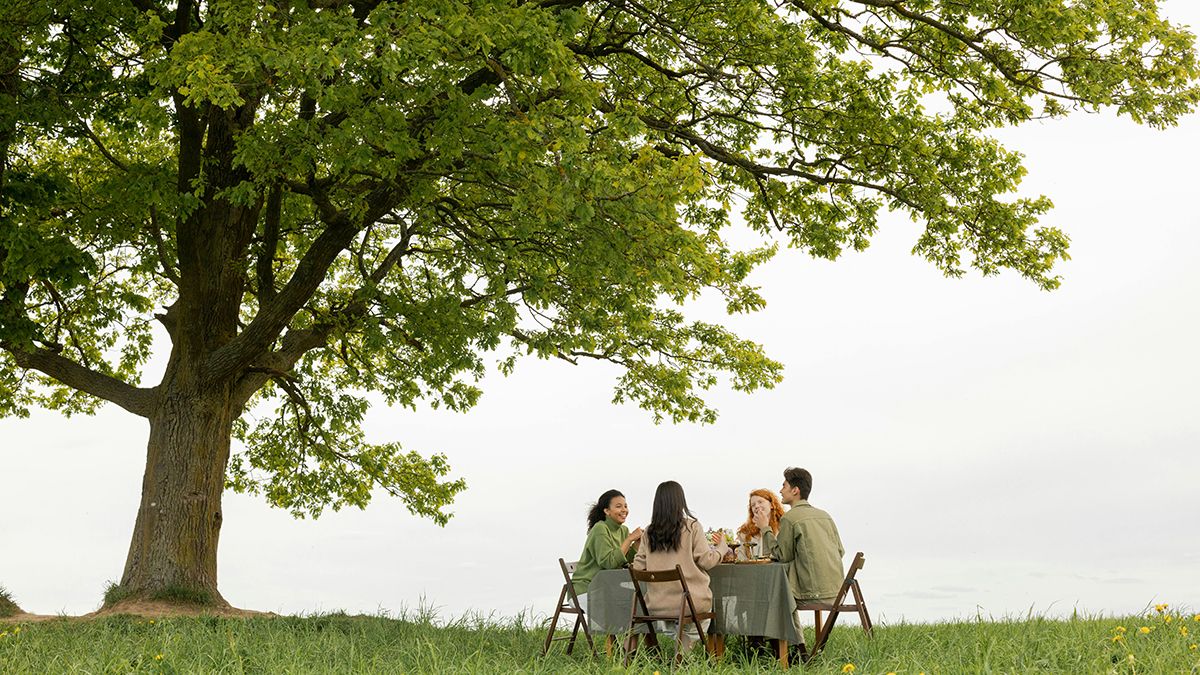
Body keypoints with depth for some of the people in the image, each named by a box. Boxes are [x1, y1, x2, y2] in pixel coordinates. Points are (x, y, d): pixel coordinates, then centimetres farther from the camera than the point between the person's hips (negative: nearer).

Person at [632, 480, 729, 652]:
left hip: (656, 605, 4)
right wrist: (722, 547, 14)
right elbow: (706, 561, -5)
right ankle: (683, 655, 13)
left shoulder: (649, 532, 2)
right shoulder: (692, 527, -7)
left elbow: (638, 567, 3)